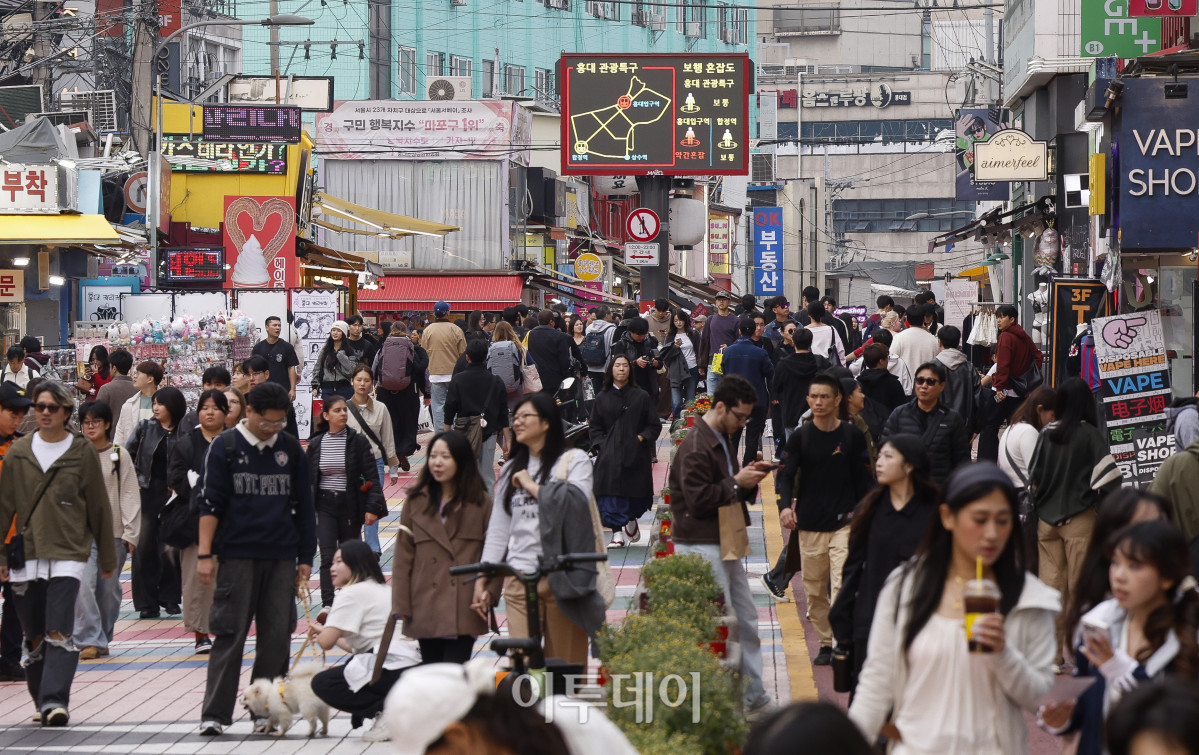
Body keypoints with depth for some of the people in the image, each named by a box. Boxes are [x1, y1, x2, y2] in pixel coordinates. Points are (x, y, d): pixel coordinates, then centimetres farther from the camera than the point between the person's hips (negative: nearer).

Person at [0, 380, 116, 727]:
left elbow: (99, 507, 6)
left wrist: (107, 556, 9)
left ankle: (55, 701, -18)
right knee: (34, 635, 7)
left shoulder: (82, 452, 2)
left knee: (59, 632, -14)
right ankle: (42, 699, 18)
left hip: (68, 554, -3)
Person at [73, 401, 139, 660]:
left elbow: (129, 495, 2)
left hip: (114, 531, 1)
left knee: (109, 588, 6)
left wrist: (130, 532, -4)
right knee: (83, 584, -16)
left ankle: (104, 638, 22)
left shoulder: (119, 455, 4)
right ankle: (89, 641, -14)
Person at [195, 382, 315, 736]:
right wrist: (205, 554, -6)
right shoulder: (225, 447, 0)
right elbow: (210, 503, 0)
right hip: (237, 556, -3)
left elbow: (303, 505, 14)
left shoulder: (290, 448, 9)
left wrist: (305, 557, 11)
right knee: (229, 635, -5)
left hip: (282, 559, 3)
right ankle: (215, 713, -4)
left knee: (277, 636, 3)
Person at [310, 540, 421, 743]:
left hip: (391, 670, -9)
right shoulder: (385, 590, 24)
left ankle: (384, 709, -11)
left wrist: (320, 630, 14)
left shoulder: (352, 593, -4)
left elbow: (326, 642, -9)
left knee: (322, 683, 1)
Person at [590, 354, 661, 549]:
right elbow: (595, 427, 12)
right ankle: (617, 533, -10)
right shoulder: (603, 398, 9)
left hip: (635, 453, 0)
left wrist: (640, 438, -8)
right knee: (611, 492, -10)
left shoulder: (641, 397, 5)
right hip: (610, 454, 0)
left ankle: (631, 520, 36)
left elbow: (654, 425, 7)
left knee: (634, 492, 6)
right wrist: (602, 444, -3)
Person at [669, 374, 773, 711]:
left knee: (746, 621, 12)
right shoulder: (695, 448, -17)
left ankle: (753, 695, 19)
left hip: (726, 544, 10)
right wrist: (736, 483, -18)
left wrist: (748, 478, 4)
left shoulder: (720, 440, 16)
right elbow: (698, 499, -22)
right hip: (703, 547, -10)